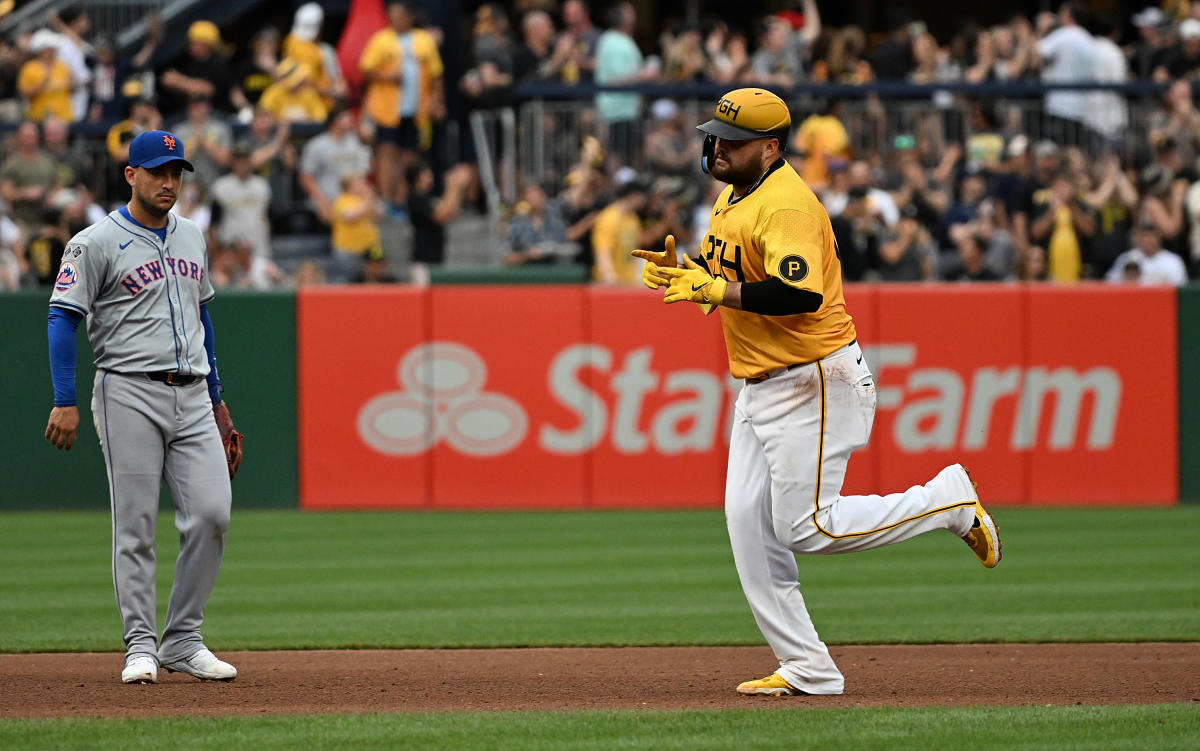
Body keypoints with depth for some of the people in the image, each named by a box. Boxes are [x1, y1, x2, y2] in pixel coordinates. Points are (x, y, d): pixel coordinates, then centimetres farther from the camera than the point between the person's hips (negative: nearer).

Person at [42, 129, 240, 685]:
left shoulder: (191, 238, 16)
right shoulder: (97, 243, -5)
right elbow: (63, 318, -7)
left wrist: (216, 396, 24)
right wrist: (65, 402, -15)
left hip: (192, 398, 5)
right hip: (130, 394, -5)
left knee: (212, 514, -5)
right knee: (135, 526, -3)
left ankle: (182, 640, 5)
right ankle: (140, 646, 3)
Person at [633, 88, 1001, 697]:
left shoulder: (787, 206, -21)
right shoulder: (732, 197, 11)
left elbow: (800, 294, -33)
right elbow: (725, 275, 23)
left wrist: (710, 288, -29)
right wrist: (680, 271, 2)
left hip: (817, 382, -10)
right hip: (760, 389, 10)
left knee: (807, 527, -10)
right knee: (749, 525, 2)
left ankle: (950, 501, 7)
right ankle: (807, 670, 7)